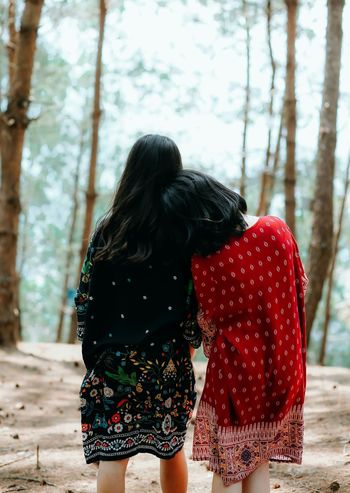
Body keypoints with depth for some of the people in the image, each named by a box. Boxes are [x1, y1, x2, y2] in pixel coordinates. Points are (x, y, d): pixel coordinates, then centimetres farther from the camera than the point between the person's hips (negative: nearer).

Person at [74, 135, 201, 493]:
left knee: (112, 453, 0)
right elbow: (194, 302, -5)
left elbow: (86, 293, -1)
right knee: (172, 448, 18)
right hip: (169, 360, 1)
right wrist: (188, 347, 9)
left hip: (115, 358, -1)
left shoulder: (110, 228, -4)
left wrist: (90, 344, 10)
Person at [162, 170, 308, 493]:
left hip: (236, 368, -4)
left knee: (228, 466, 10)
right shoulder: (277, 230, -9)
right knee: (258, 460, 16)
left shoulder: (203, 260, -18)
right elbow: (301, 286, 5)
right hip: (283, 365, 4)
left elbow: (209, 324, -5)